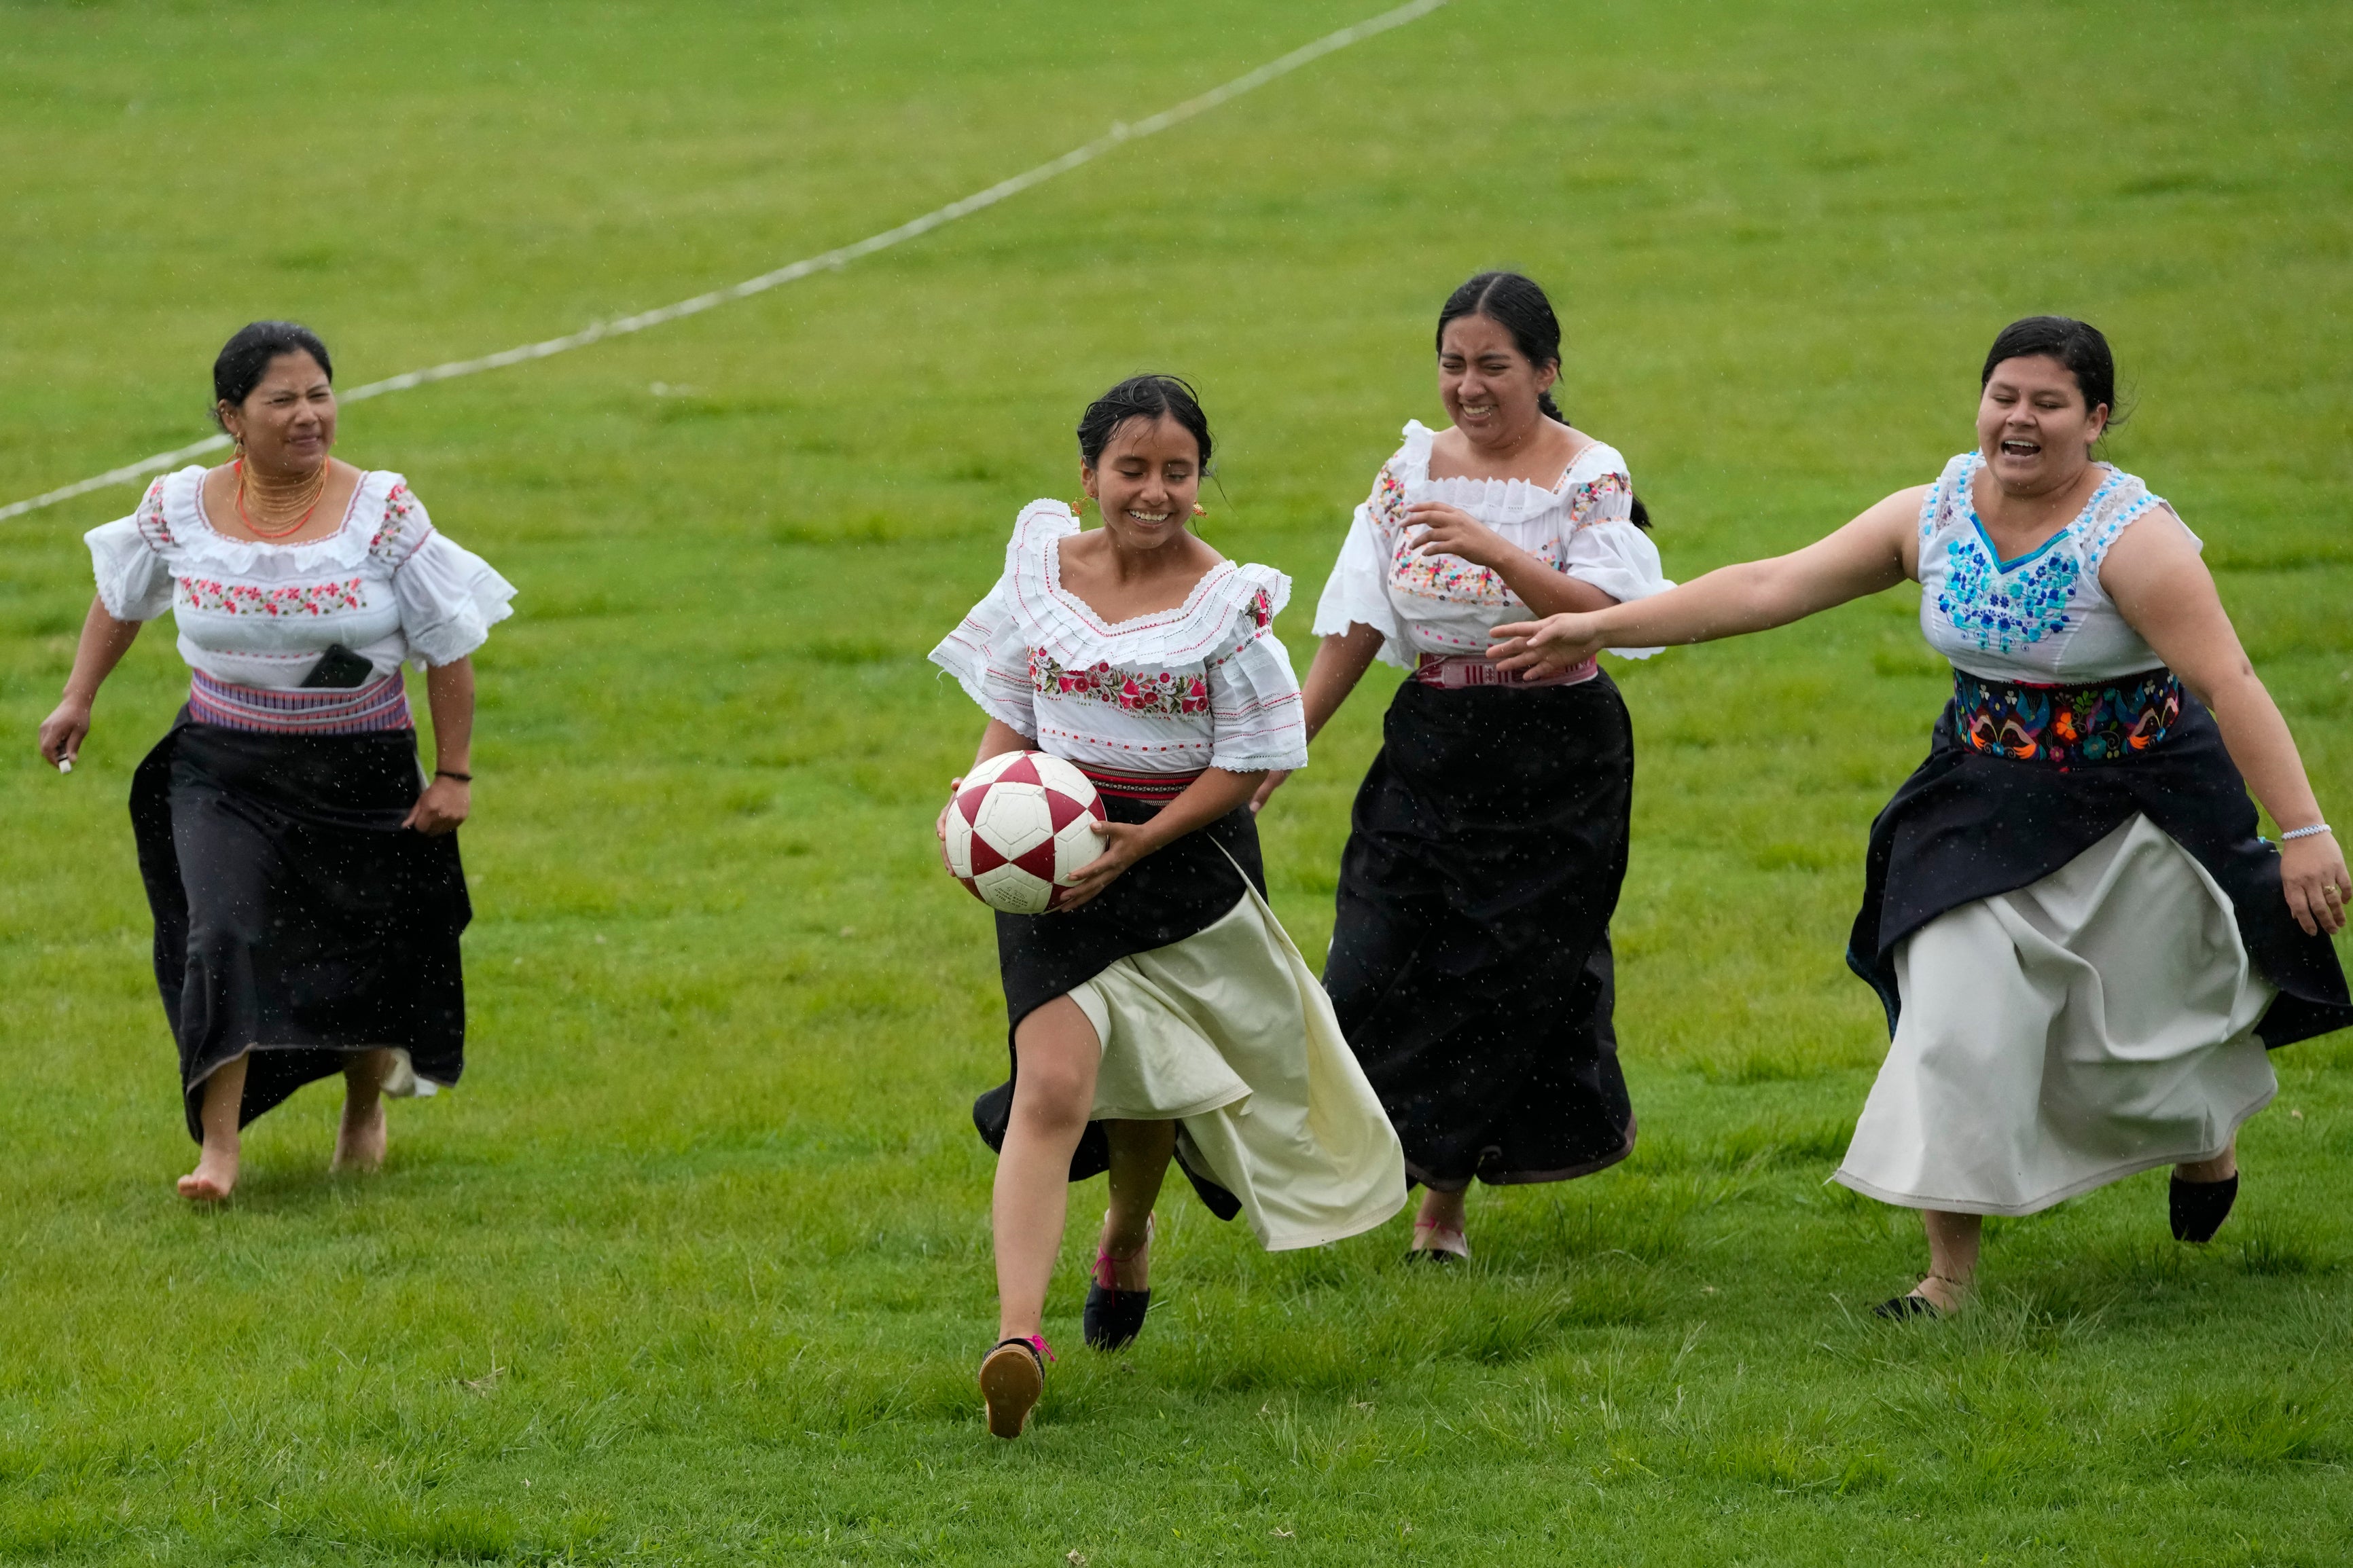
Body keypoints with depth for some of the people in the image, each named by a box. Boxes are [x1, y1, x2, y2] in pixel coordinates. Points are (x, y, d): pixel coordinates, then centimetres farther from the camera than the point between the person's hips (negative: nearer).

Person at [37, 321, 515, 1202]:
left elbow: (450, 645, -4)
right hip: (224, 767, 0)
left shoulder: (383, 513, -11)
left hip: (362, 772, 0)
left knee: (364, 955, 11)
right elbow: (121, 598, 14)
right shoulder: (181, 510, -7)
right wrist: (78, 700, 10)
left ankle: (365, 1108, 41)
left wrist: (454, 774, -5)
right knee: (223, 934, -19)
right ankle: (218, 1147, -18)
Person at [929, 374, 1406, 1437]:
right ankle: (1018, 1334, -26)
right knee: (1053, 1083, -16)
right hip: (1056, 866, 0)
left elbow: (1246, 766, -7)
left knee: (1145, 1086, 17)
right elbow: (1010, 717, 10)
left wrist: (1139, 843, -18)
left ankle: (1127, 1239, 51)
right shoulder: (1042, 568, 0)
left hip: (1185, 865, 0)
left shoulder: (1230, 604, -9)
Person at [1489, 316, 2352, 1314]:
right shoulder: (1934, 518, -5)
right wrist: (1599, 628, -2)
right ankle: (1951, 1271, 4)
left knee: (2129, 1027, 9)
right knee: (1956, 1025, -6)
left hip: (2132, 818, -4)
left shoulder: (2131, 536, -21)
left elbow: (2227, 681, -25)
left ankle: (2210, 1132, 46)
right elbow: (1767, 588, -1)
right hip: (1985, 811, 4)